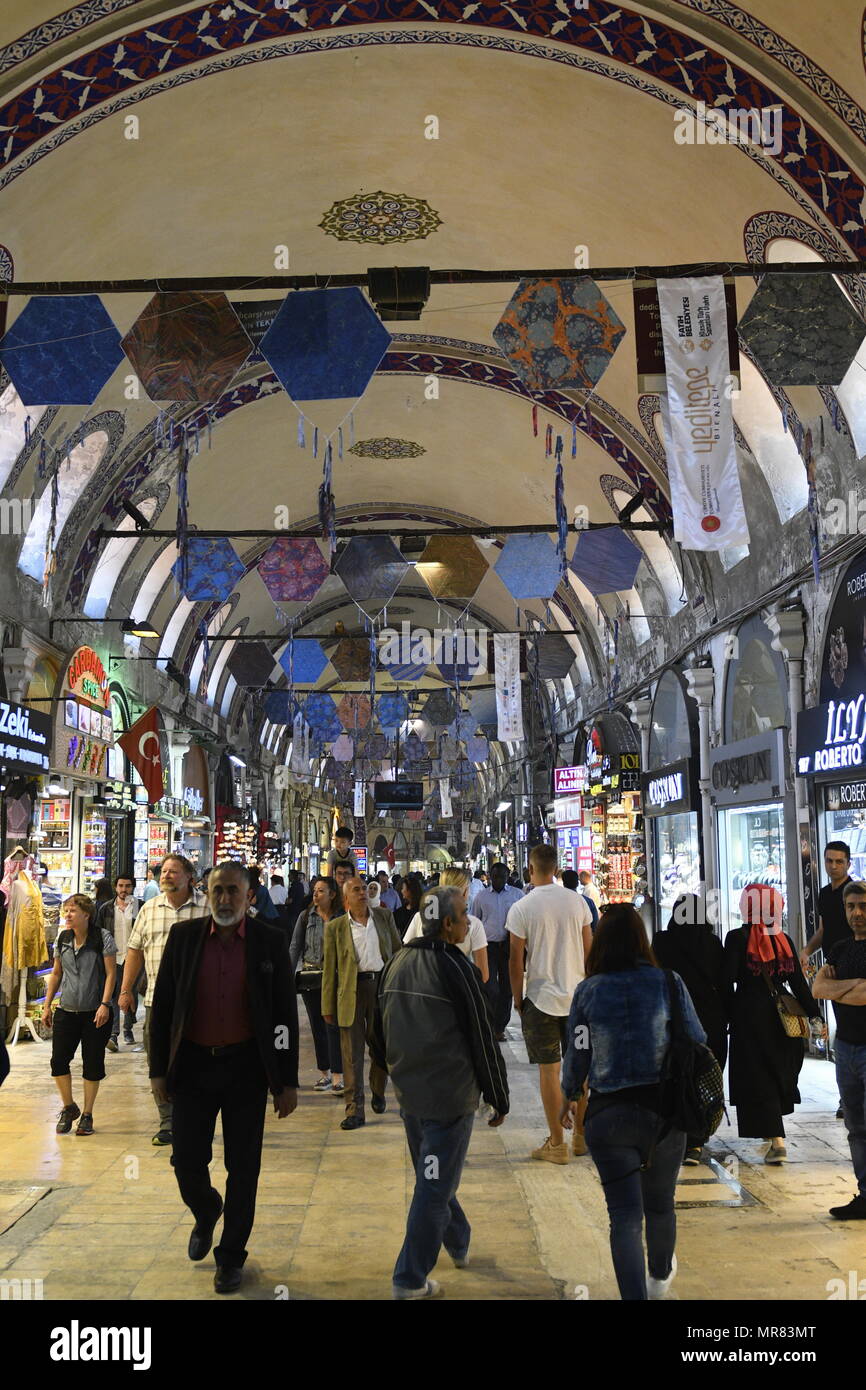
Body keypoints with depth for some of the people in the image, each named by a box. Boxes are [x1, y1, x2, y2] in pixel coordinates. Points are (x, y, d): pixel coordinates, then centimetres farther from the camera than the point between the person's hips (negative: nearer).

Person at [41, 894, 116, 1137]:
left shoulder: (103, 938, -8)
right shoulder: (62, 939, 7)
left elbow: (110, 973, -9)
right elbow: (56, 974, 15)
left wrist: (104, 1004, -17)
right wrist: (47, 1005, 11)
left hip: (95, 1013, -4)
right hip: (66, 1010, 4)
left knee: (92, 1064, 3)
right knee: (58, 1060, -1)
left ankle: (87, 1115, 17)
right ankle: (68, 1108, 21)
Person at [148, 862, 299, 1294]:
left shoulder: (270, 942, -5)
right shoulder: (183, 935, -2)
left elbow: (285, 1013, -2)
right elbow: (162, 1006, 3)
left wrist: (288, 1081, -3)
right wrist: (159, 1069, 1)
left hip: (246, 1066, -1)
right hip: (193, 1064, 1)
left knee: (243, 1167, 6)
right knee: (187, 1161, 5)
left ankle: (231, 1256, 26)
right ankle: (206, 1213, 39)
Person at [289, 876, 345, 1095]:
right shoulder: (306, 916, 4)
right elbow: (295, 947, 6)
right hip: (310, 976, 3)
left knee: (333, 1025, -8)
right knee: (317, 1026, 10)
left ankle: (338, 1079, -7)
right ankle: (324, 1074, 21)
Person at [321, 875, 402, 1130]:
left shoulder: (384, 917, 7)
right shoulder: (335, 927, 2)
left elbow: (398, 951, 13)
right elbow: (329, 968, 3)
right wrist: (328, 1006, 2)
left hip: (382, 985, 2)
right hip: (351, 990, -2)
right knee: (352, 1052, -1)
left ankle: (378, 1093, 33)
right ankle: (354, 1109, 3)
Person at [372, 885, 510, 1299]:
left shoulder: (396, 963, 4)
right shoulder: (453, 965, -18)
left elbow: (379, 1032, 15)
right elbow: (481, 1038, -14)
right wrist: (499, 1097, -4)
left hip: (409, 1093, 8)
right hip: (450, 1095, -8)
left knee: (433, 1177, 23)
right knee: (435, 1187, 2)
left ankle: (460, 1244, 41)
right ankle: (410, 1280, 9)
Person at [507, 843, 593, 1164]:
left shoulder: (521, 908, -10)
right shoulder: (577, 901, 1)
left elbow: (516, 960, -7)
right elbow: (589, 950, 6)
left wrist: (517, 999, 5)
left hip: (541, 998, -4)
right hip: (576, 995, 4)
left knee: (549, 1070, 3)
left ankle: (556, 1144, 9)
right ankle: (581, 1135, 25)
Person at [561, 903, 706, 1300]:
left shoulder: (587, 991, -6)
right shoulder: (668, 983, -6)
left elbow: (578, 1054, -1)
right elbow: (698, 1043, -1)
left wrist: (569, 1097, 17)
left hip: (609, 1114, -2)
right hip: (666, 1110, 2)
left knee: (625, 1214, 3)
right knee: (660, 1204, 22)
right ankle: (660, 1276, 46)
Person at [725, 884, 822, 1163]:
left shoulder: (737, 937, -8)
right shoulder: (783, 939, 3)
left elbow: (729, 980, -10)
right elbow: (798, 981, 2)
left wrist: (727, 1015, -1)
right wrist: (814, 1014, 6)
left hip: (749, 1013, -4)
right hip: (779, 1015, 4)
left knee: (758, 1077, -1)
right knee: (778, 1072, 19)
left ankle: (776, 1140, -12)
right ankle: (771, 1130, 33)